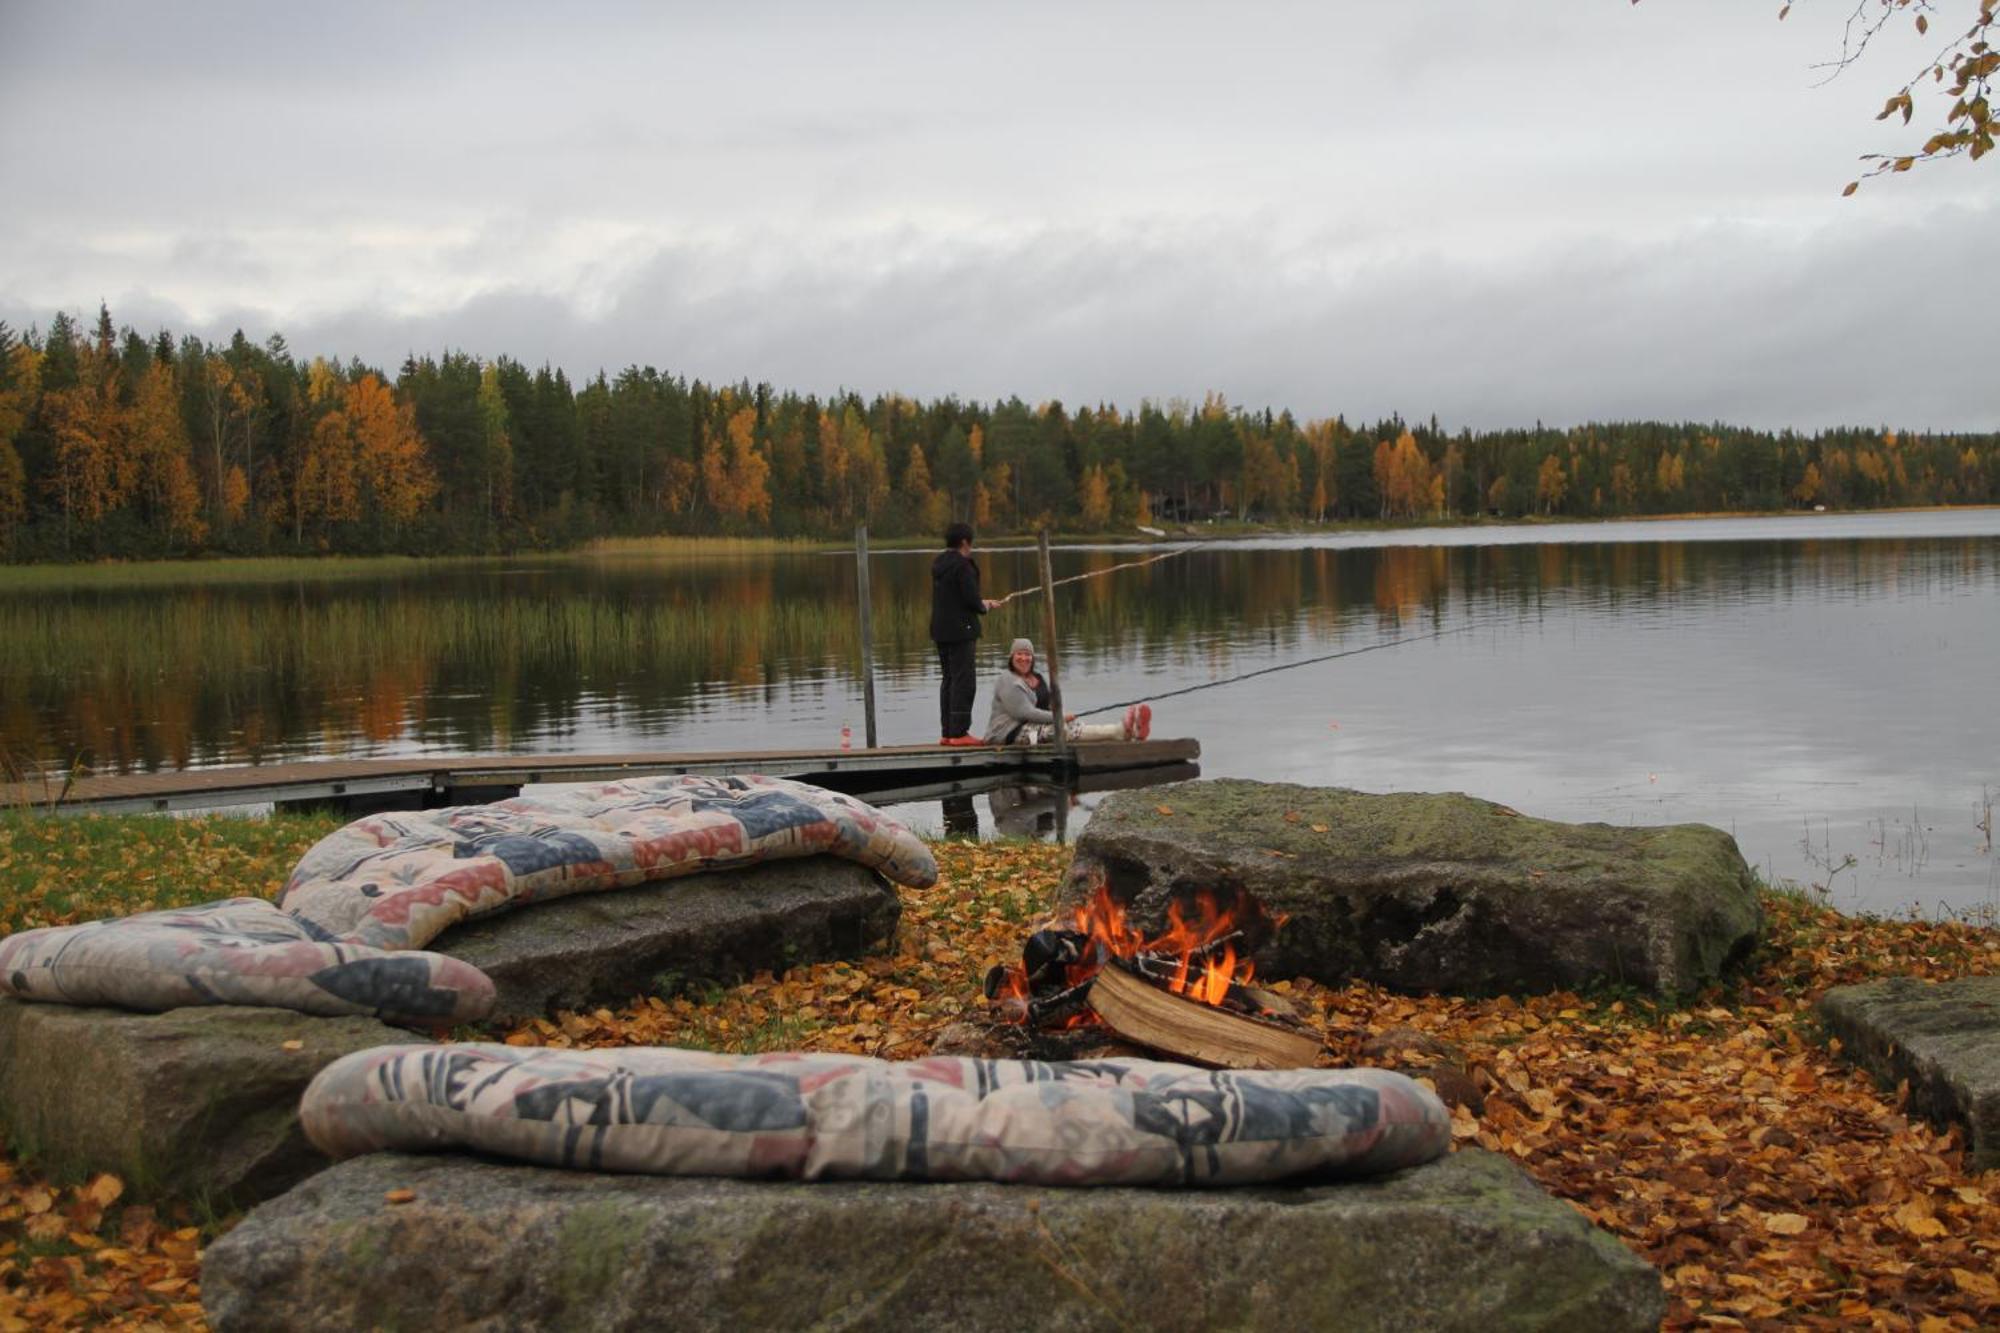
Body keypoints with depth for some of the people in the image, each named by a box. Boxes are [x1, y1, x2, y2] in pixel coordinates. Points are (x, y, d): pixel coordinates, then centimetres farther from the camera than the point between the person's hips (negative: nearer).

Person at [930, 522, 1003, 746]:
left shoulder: (938, 563, 12)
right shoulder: (962, 565, -16)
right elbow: (971, 599, -19)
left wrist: (982, 602, 20)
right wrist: (984, 606, 4)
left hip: (940, 630, 9)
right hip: (960, 630, -9)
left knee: (949, 680, 14)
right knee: (963, 681, -5)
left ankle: (947, 732, 15)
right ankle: (959, 732, -7)